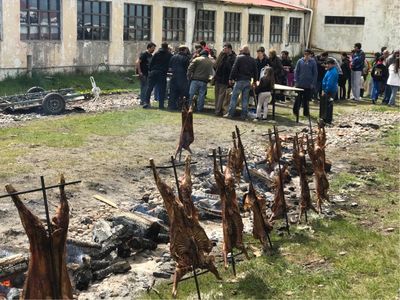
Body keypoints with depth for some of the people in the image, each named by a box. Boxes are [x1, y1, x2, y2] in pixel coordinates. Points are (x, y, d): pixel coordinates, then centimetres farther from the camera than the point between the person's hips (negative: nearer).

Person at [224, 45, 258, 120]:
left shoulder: (239, 57, -5)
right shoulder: (253, 60, 9)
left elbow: (234, 69, -9)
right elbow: (255, 71, 14)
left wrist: (231, 78, -5)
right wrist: (254, 80, 24)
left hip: (239, 80, -4)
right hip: (248, 81, 4)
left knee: (234, 97, 0)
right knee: (245, 99, 8)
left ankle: (230, 113, -1)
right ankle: (244, 115, 7)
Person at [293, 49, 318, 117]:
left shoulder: (313, 62, 0)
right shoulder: (300, 61, 1)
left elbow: (315, 73, 2)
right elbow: (296, 71, 4)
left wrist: (313, 83, -4)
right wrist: (296, 81, -4)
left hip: (309, 85, 0)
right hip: (300, 83, 0)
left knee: (306, 99, 6)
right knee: (298, 98, 5)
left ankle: (306, 112, 15)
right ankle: (296, 111, 17)